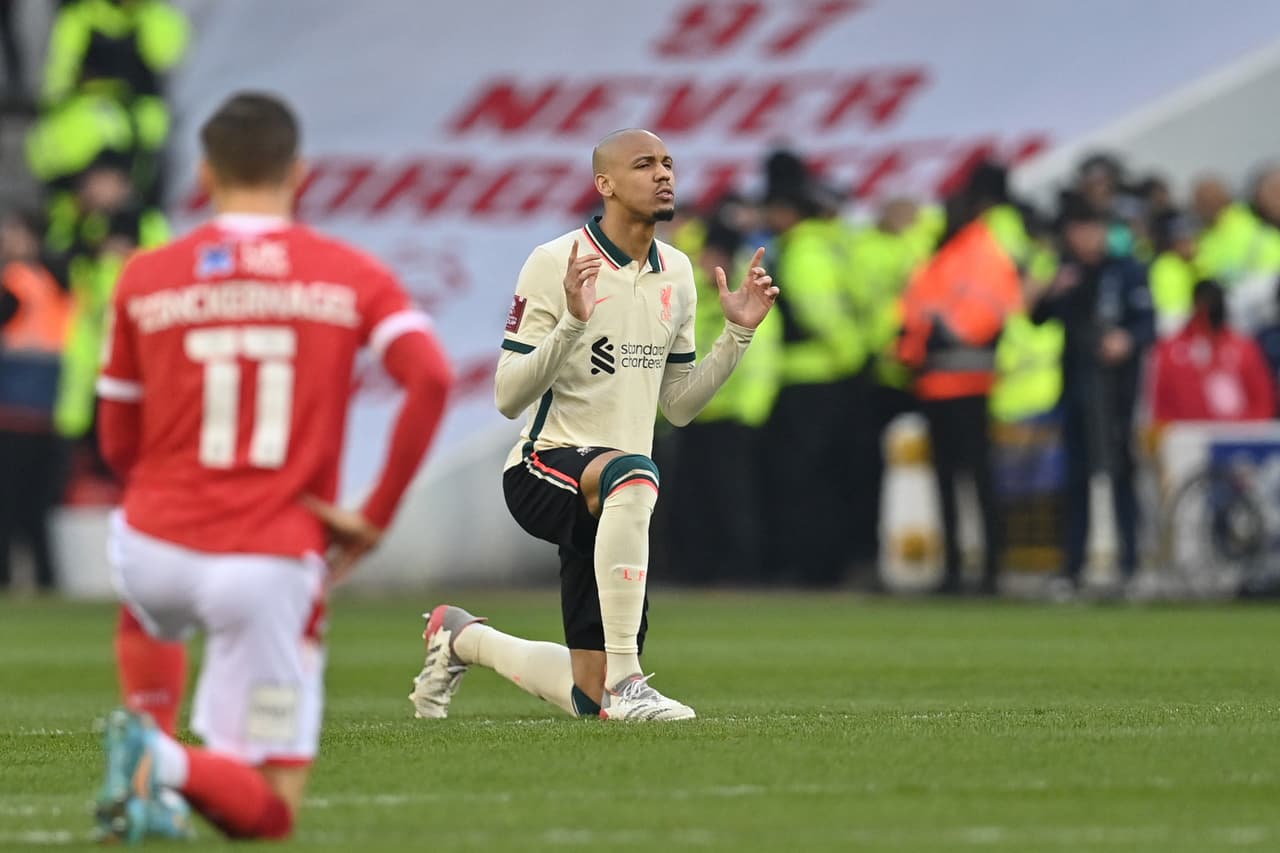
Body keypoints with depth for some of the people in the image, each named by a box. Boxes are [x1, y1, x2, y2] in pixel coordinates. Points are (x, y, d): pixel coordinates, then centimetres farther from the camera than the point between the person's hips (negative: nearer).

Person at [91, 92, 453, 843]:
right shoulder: (353, 276, 2)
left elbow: (119, 447, 12)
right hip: (273, 565, -2)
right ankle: (171, 765, -26)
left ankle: (148, 760, 18)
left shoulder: (144, 280, 6)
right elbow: (430, 378, -15)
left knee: (148, 610, 42)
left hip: (153, 547, 2)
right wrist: (377, 514, -9)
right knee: (269, 809, 6)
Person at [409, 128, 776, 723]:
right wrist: (572, 322, -27)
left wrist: (736, 334, 4)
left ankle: (462, 638, 35)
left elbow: (679, 406, 16)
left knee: (587, 697, 5)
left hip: (610, 504, 7)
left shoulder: (677, 273, 10)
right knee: (632, 474, -43)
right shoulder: (555, 264, -10)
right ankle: (625, 684, -39)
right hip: (545, 468, -7)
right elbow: (509, 398, -14)